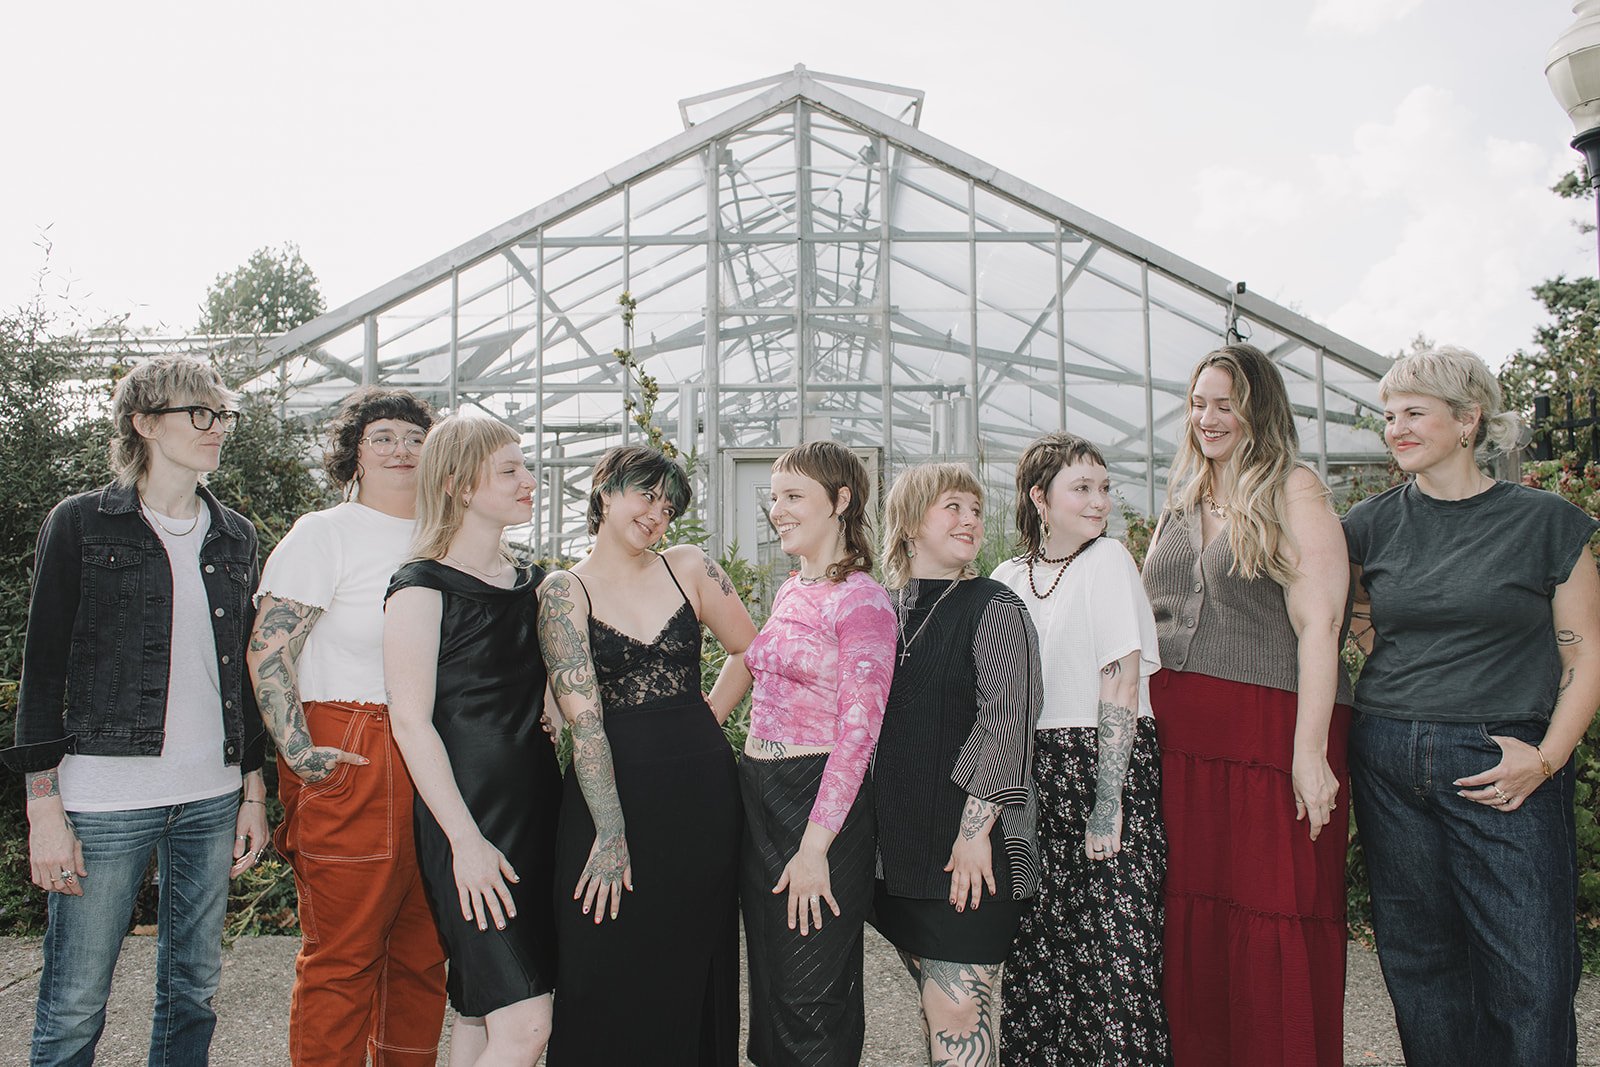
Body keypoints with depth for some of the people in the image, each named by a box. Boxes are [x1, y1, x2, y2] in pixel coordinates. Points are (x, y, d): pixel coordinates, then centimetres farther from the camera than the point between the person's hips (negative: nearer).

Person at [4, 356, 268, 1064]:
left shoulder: (234, 536, 11)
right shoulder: (80, 524, -2)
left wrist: (254, 790, 11)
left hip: (212, 797, 4)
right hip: (107, 797, -4)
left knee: (193, 989, 12)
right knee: (74, 1007, 2)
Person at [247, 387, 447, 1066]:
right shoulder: (323, 534, -1)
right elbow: (268, 653, -8)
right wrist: (299, 752, -16)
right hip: (351, 763, -5)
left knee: (423, 951, 11)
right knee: (342, 952, 0)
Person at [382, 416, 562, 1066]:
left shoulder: (532, 584, 13)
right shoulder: (423, 587, -8)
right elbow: (411, 721, -12)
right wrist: (467, 840, -16)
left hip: (536, 810, 7)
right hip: (467, 819, -7)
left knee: (478, 1015, 11)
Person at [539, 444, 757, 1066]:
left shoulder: (688, 567, 4)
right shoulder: (566, 590, -4)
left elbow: (751, 652, 15)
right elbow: (583, 719, -12)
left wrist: (705, 721, 5)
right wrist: (610, 834, -16)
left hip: (702, 788, 3)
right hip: (612, 788, -2)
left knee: (693, 975, 13)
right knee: (607, 985, 5)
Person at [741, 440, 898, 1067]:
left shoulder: (861, 601, -13)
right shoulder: (789, 592, 12)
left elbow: (857, 734, -17)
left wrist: (815, 847, -20)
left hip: (820, 798, -8)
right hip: (757, 795, 8)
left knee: (811, 998, 4)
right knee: (769, 985, 18)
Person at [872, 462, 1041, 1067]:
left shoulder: (994, 607, -4)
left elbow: (1007, 722, -12)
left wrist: (975, 830, -17)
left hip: (967, 846, -5)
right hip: (898, 841, 5)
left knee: (957, 1016, -4)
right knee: (933, 1003, 15)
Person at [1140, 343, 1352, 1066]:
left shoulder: (1293, 491, 0)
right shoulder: (1182, 503, 18)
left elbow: (1317, 624, -9)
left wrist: (1309, 752, -16)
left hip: (1269, 735, -5)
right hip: (1177, 737, 6)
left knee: (1273, 924, -2)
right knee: (1189, 918, 8)